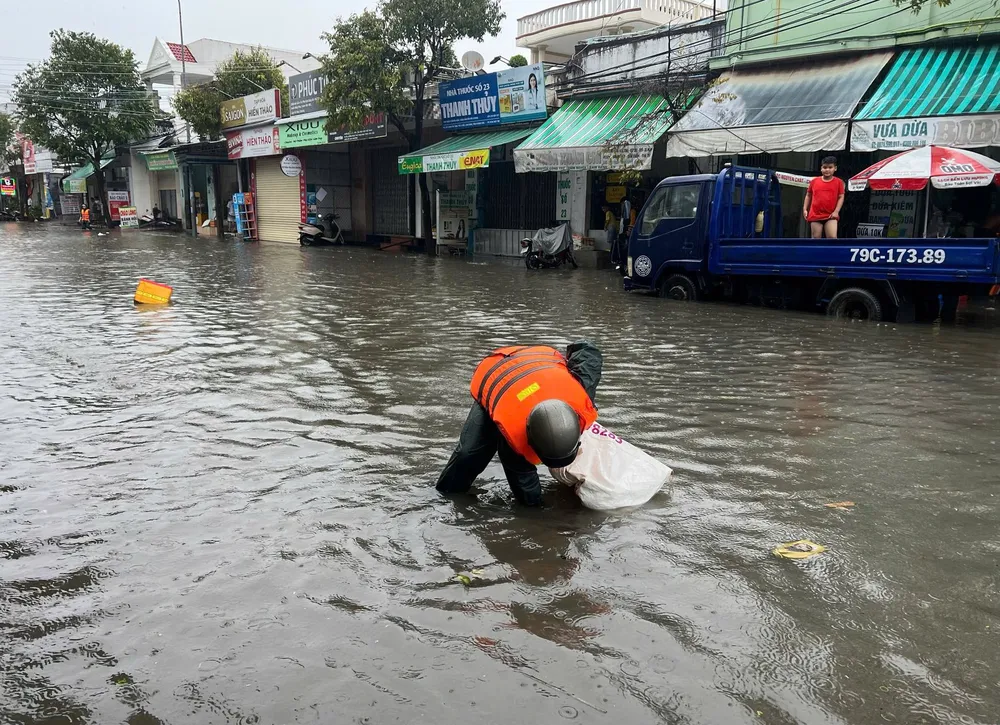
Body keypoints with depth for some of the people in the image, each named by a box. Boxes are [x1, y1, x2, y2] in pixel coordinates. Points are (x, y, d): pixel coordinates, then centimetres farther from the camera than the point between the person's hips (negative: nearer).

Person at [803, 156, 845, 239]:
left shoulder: (838, 182, 1)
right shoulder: (814, 181, 6)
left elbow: (841, 197, 0)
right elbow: (808, 195, 15)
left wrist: (836, 211, -10)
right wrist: (805, 209, 6)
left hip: (831, 216, -2)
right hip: (815, 215, 2)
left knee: (833, 238, -13)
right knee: (816, 239, 6)